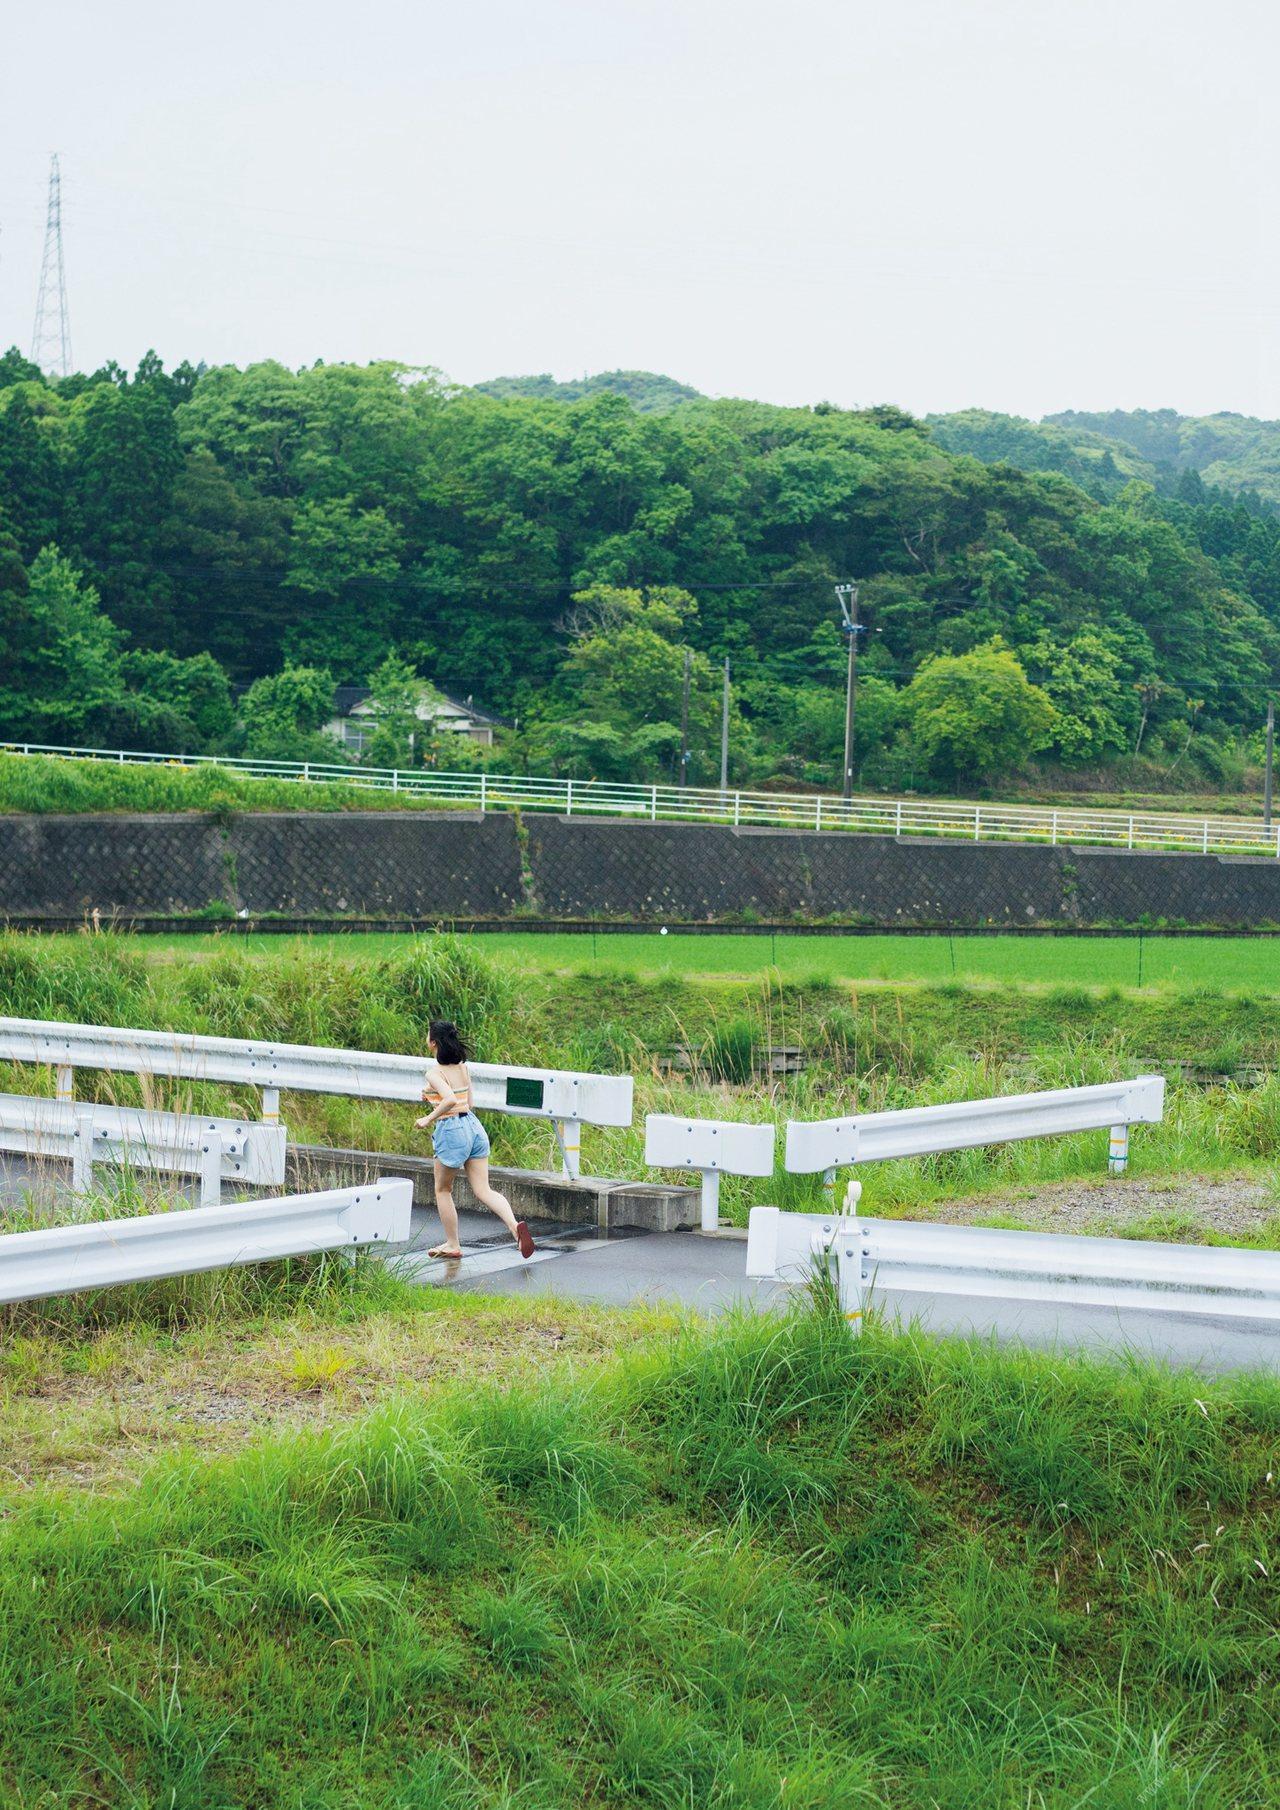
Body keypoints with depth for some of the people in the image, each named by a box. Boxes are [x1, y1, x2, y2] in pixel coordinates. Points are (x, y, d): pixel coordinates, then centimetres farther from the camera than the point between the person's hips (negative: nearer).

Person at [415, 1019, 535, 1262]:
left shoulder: (434, 1072, -14)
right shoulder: (462, 1066, 9)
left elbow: (451, 1099, -29)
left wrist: (428, 1119, -17)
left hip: (451, 1130, -6)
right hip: (473, 1125, 6)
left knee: (443, 1190, 15)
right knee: (483, 1190, 3)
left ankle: (452, 1245, 22)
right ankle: (515, 1225, -20)